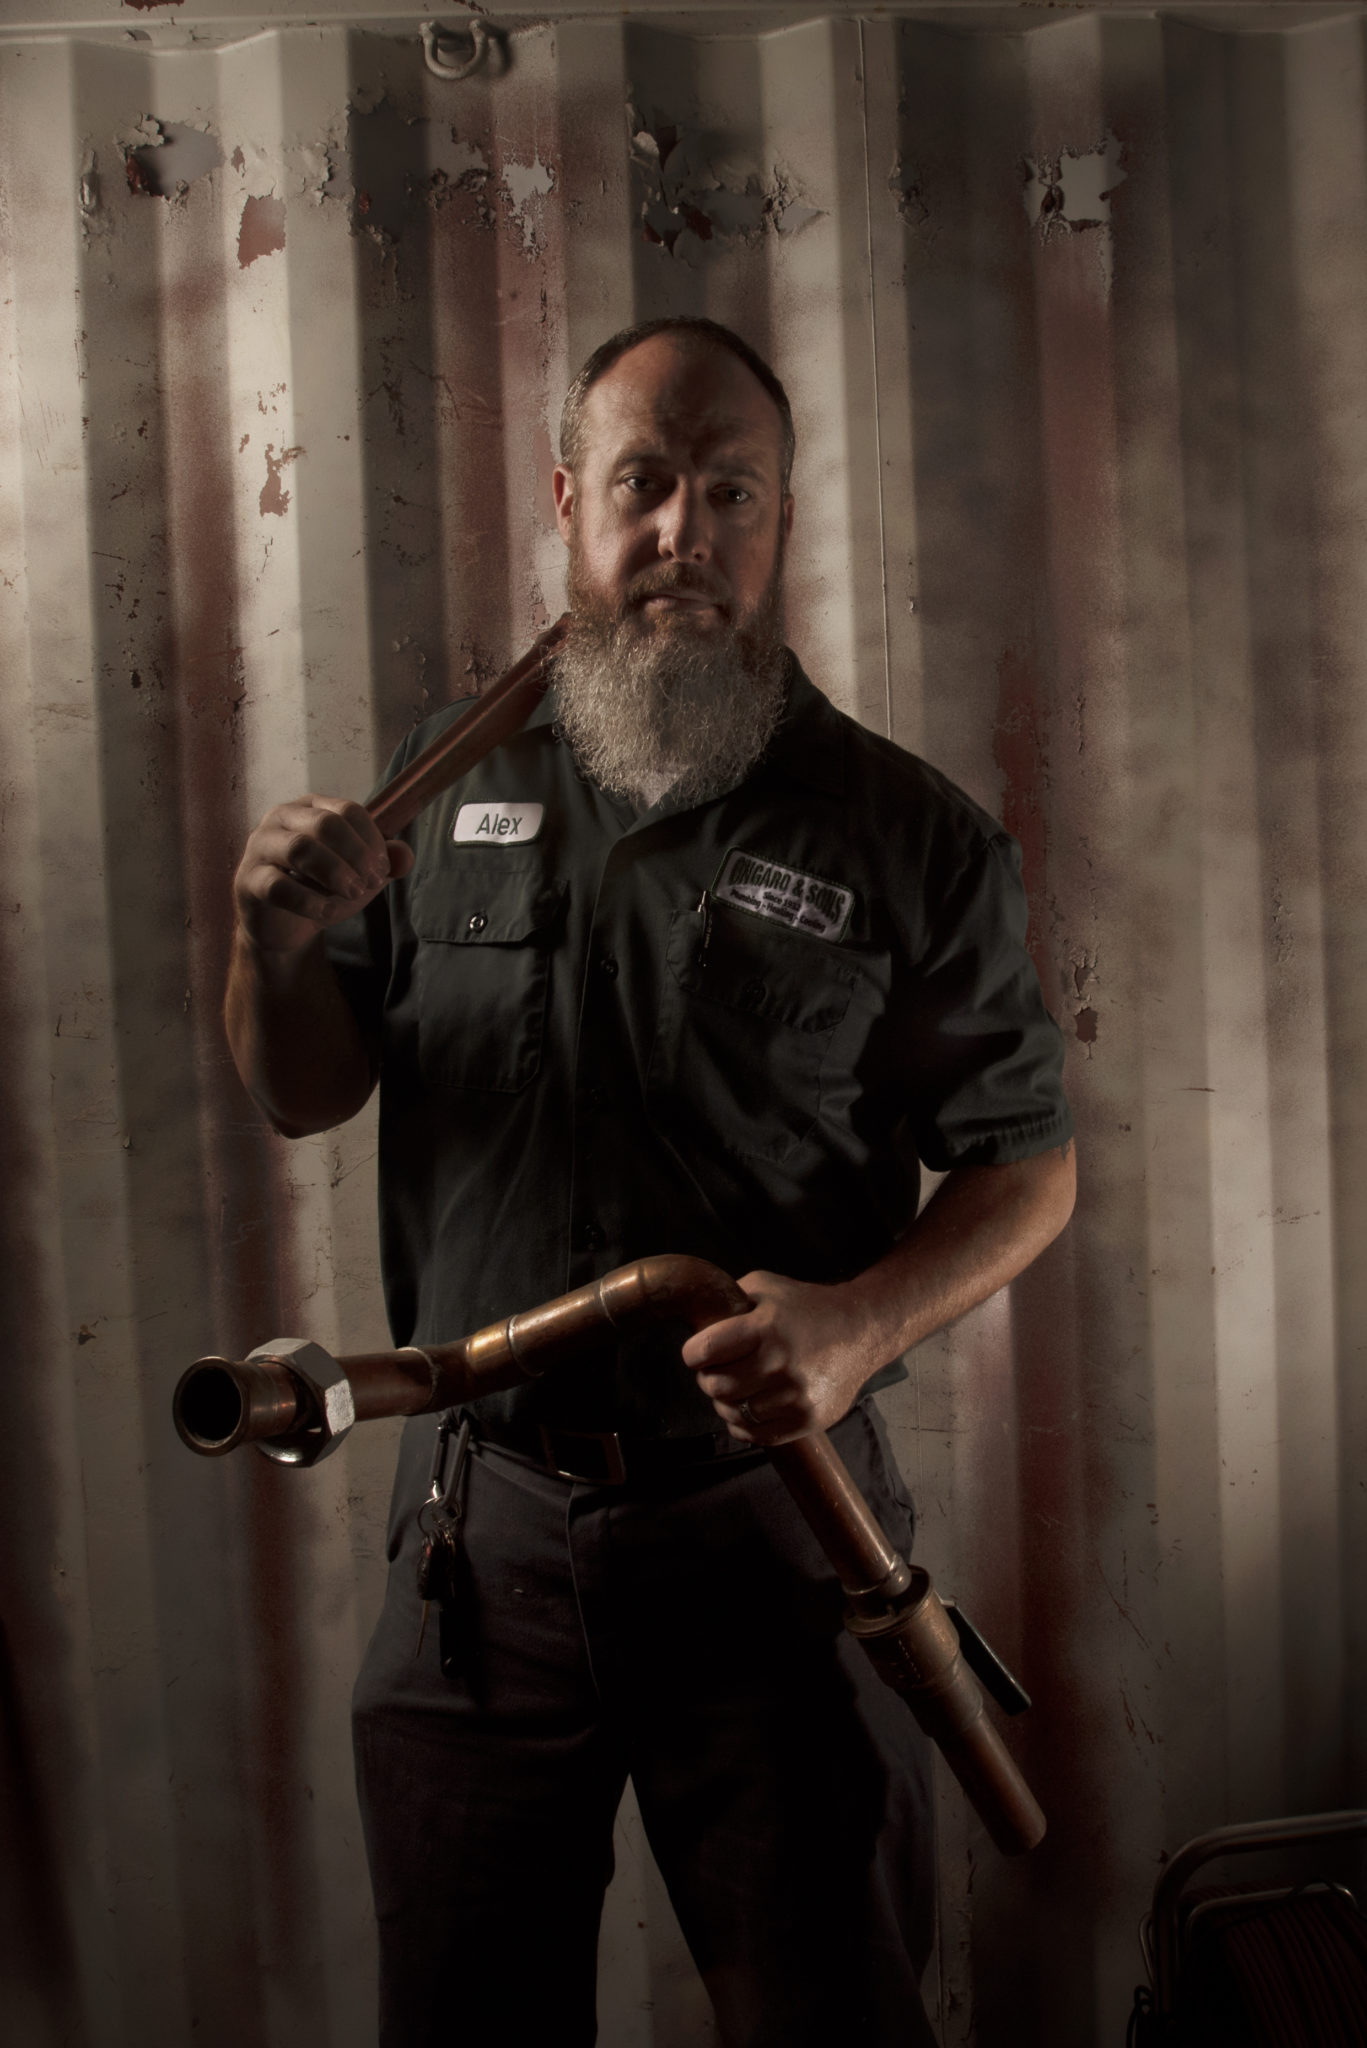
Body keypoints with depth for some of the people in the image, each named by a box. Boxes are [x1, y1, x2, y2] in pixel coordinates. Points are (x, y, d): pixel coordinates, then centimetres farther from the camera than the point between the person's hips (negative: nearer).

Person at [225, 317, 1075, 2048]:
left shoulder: (906, 834, -4)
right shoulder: (452, 779, 5)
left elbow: (1027, 1164, -1)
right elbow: (305, 1096, 10)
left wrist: (860, 1324, -19)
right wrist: (275, 946, -12)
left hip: (772, 1524, -2)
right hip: (480, 1527, 3)